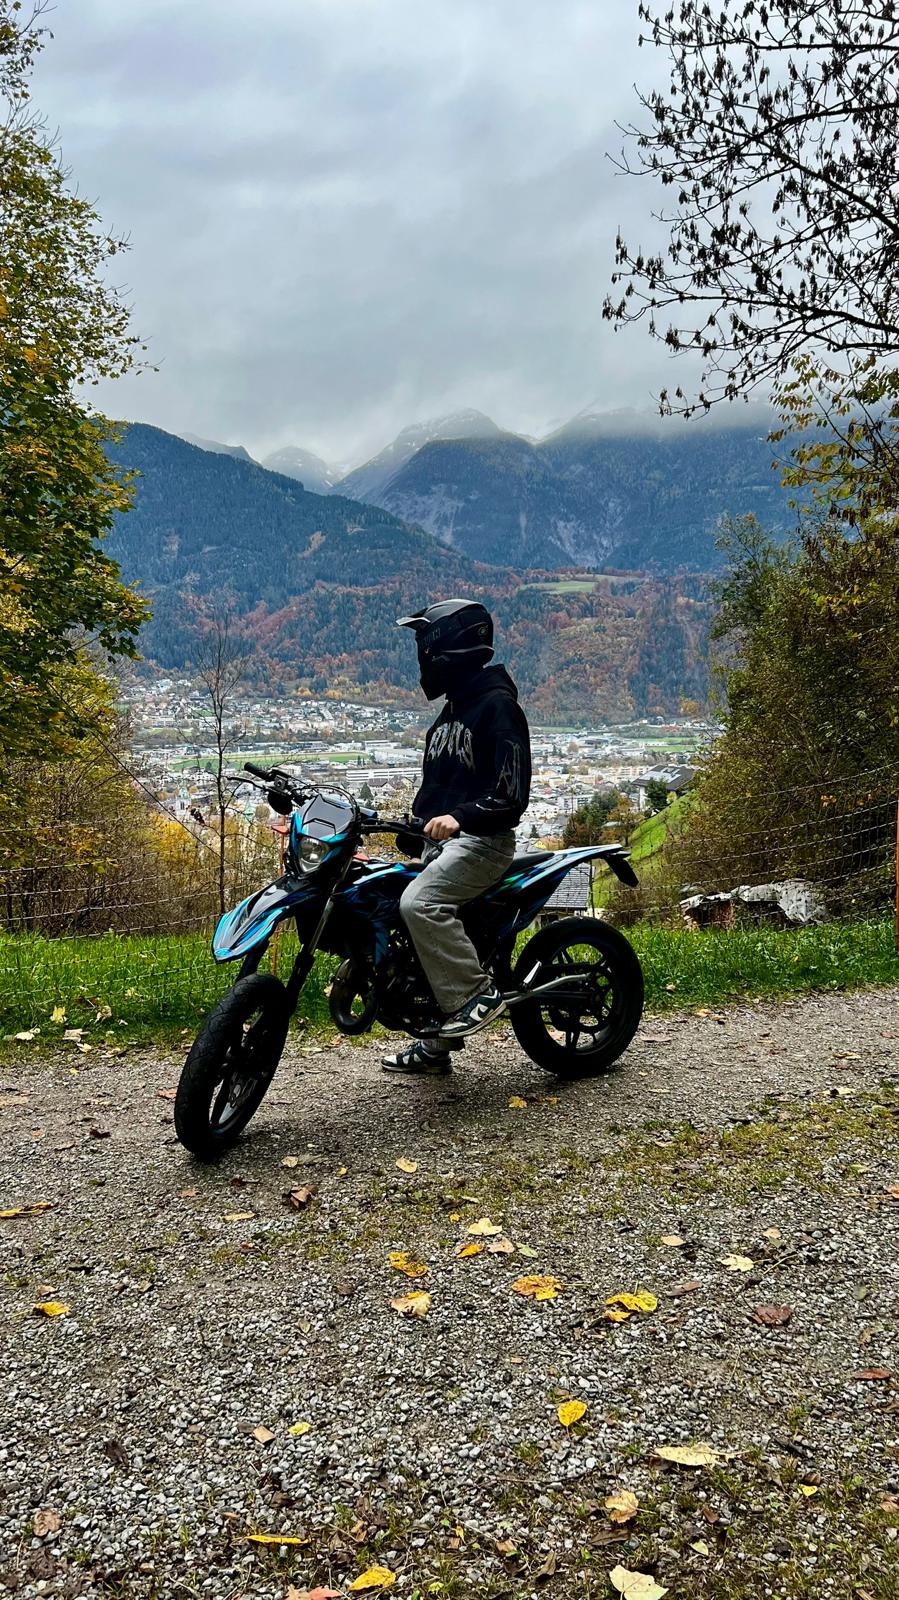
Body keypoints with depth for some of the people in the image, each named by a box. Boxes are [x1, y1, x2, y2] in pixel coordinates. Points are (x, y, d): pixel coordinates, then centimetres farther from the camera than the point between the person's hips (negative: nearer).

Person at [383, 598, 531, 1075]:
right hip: (441, 841, 10)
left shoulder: (497, 706, -10)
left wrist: (459, 817, -31)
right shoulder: (451, 711, 20)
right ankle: (435, 1045, 17)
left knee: (419, 903, -30)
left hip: (482, 840, -10)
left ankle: (477, 992, -18)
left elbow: (512, 793, -18)